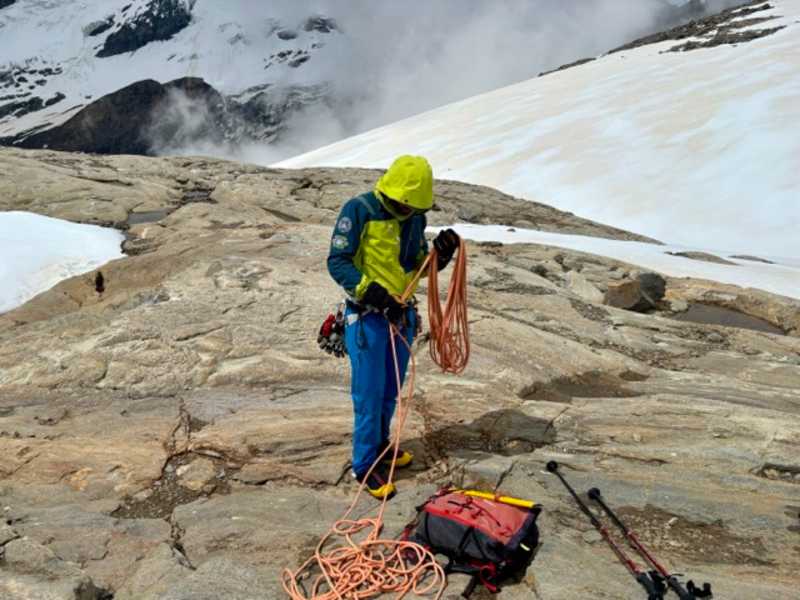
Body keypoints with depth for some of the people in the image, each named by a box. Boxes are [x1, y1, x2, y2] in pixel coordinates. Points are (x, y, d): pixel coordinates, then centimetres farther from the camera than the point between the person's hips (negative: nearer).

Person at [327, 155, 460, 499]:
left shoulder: (415, 218, 5)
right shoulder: (359, 210, -14)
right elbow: (337, 262, -16)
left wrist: (441, 254, -9)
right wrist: (373, 293, -28)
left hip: (402, 314, 6)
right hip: (367, 316, -6)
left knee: (391, 391, 18)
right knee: (369, 395, 0)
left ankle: (379, 446, 39)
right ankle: (365, 466, 16)